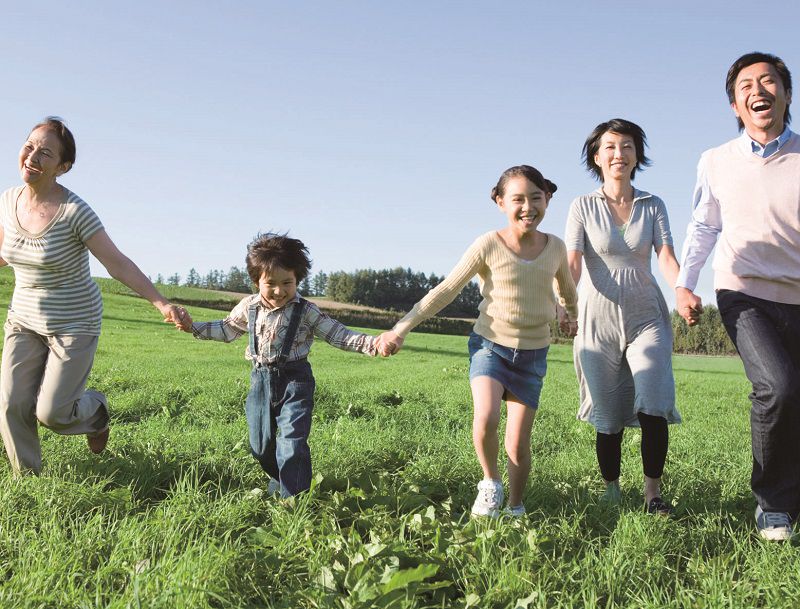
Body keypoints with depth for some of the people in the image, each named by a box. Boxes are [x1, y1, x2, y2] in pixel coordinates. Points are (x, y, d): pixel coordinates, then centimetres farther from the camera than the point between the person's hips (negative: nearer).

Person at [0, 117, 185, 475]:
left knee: (51, 412, -4)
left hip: (74, 325, -5)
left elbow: (118, 264, -21)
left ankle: (95, 409, 31)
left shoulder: (74, 212, -22)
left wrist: (161, 304, -28)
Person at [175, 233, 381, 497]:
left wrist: (372, 343, -22)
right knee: (260, 444, 14)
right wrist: (193, 326, 9)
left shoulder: (307, 311, -9)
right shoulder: (248, 307, 1)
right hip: (261, 379, 4)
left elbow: (338, 334, -7)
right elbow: (227, 329, 18)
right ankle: (279, 480, 42)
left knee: (292, 443, -14)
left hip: (295, 380, -4)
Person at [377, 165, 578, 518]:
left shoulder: (555, 247, -3)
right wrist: (401, 329, -12)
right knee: (486, 419, -27)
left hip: (532, 355, 2)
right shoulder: (489, 245, -12)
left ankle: (515, 508, 26)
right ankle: (491, 484, 2)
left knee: (518, 446, 1)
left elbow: (567, 290, 21)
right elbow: (446, 290, -9)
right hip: (489, 345, -2)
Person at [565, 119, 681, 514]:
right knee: (607, 417, 2)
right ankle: (611, 490, 20)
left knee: (652, 408, -14)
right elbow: (571, 263, -8)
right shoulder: (583, 207, 3)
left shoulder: (653, 206, 8)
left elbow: (666, 258, -3)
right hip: (599, 320, -1)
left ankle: (653, 493, -1)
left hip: (646, 318, 1)